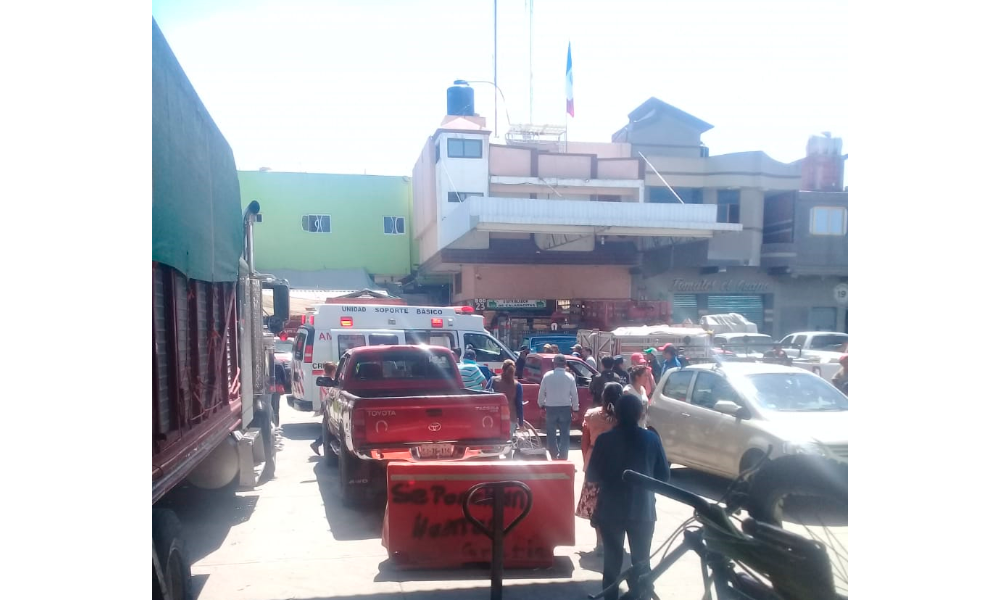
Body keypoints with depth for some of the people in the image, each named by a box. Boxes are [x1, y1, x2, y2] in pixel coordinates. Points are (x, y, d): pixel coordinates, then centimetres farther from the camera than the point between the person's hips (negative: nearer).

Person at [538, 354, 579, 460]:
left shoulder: (547, 376, -4)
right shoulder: (570, 377, -3)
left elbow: (541, 392, -1)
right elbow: (574, 394, -1)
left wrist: (541, 405, 12)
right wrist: (575, 408, 8)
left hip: (551, 408, 0)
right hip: (565, 408, 0)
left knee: (551, 434, 11)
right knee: (564, 435, 5)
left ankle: (554, 457, 13)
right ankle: (563, 458, 1)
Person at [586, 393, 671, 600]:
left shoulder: (604, 439, -9)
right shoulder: (651, 439, -6)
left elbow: (591, 477, -4)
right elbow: (664, 475, 0)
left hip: (610, 511, 0)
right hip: (643, 511, 0)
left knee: (612, 561, 13)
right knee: (641, 562, 15)